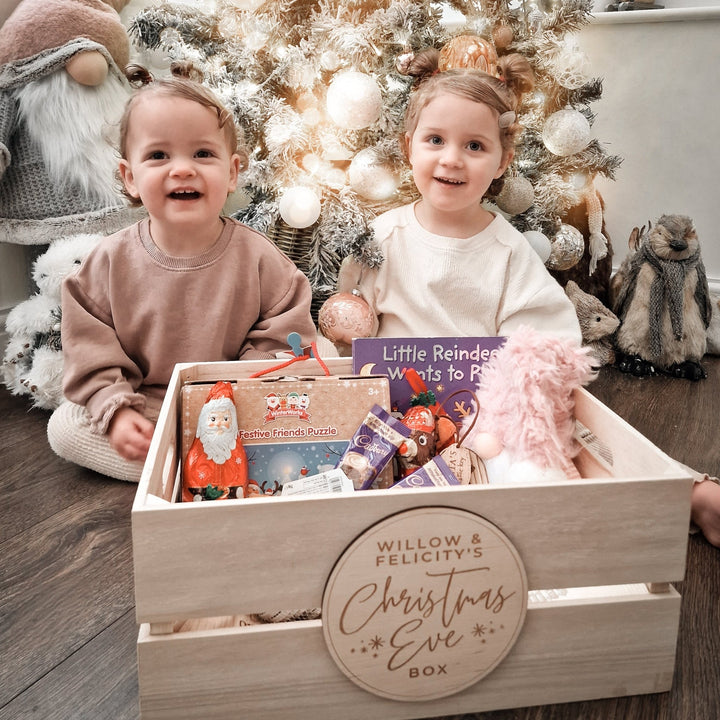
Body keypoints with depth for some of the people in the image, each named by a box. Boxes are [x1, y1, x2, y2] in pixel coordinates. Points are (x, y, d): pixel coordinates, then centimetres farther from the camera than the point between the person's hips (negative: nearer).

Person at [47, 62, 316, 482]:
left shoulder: (258, 258, -12)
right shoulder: (112, 260, -7)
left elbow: (285, 339, -9)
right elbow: (88, 345, -3)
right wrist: (116, 410, -16)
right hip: (141, 415, 2)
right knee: (64, 427, -12)